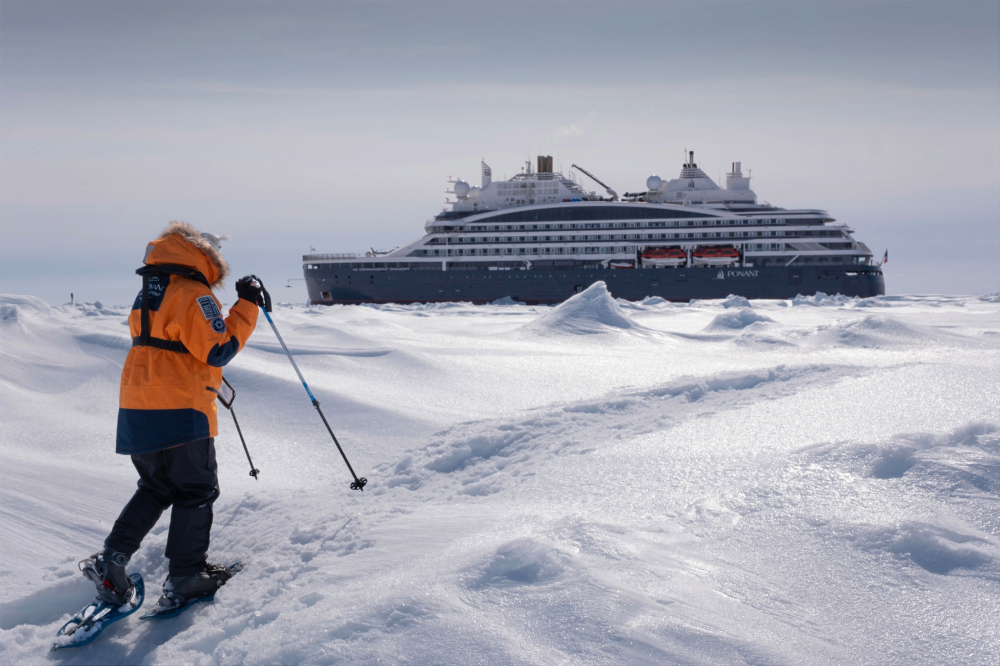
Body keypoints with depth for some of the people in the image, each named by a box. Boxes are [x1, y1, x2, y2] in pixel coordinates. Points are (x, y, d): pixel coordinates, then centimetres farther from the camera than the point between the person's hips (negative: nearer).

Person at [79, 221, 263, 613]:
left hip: (136, 411, 8)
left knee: (155, 489, 21)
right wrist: (247, 306, -9)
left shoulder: (147, 294, 15)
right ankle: (185, 579, 7)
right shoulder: (193, 294, -13)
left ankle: (111, 560, 9)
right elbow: (219, 350, -15)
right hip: (180, 412, -8)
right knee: (196, 492, 5)